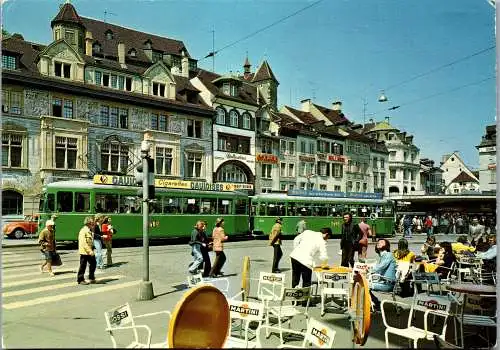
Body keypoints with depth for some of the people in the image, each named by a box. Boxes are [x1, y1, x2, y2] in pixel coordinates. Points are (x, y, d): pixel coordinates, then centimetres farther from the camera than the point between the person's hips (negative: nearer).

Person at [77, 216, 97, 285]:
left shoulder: (90, 231, 13)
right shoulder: (83, 231, -16)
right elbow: (83, 243, -23)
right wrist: (89, 251, -27)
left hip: (90, 251, 9)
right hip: (84, 252, -9)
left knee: (93, 264, 10)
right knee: (83, 266, 2)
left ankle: (92, 278, 22)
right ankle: (80, 280, 14)